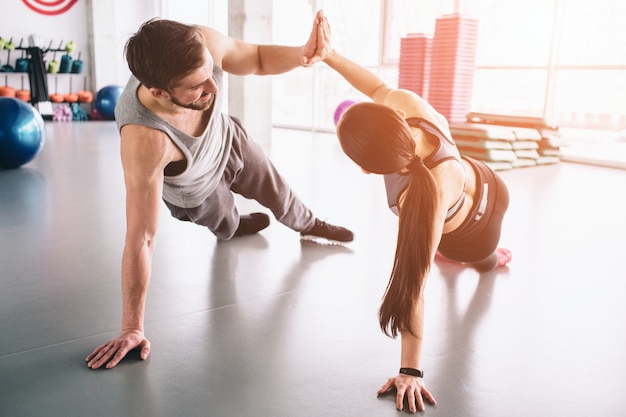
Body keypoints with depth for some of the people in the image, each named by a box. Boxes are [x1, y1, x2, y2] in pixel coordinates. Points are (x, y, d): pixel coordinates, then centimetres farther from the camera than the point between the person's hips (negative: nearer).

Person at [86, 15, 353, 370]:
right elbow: (140, 240, -44)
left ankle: (309, 225, 61)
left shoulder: (203, 45, -38)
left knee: (278, 194, 27)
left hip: (228, 140, 3)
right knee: (226, 226, 29)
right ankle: (235, 224, 69)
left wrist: (303, 54, -37)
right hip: (196, 191, -3)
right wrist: (132, 329, -37)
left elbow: (258, 58, -16)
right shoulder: (144, 140, -50)